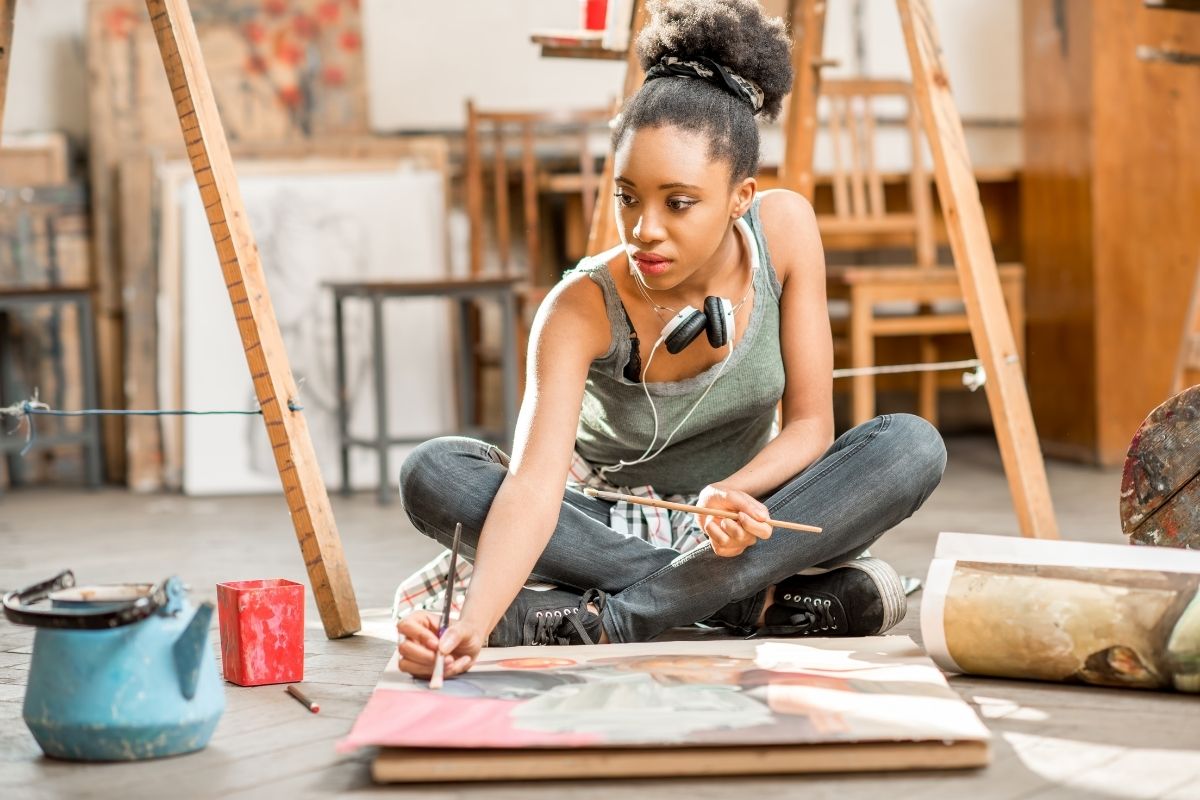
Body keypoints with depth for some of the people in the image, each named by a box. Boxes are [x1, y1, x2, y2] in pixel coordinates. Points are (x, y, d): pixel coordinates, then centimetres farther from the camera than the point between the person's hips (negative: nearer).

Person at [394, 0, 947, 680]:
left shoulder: (784, 229, -16)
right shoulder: (582, 309, -23)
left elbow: (810, 424, -12)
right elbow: (535, 480, -36)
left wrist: (731, 493, -33)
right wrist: (474, 625, -53)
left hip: (745, 519, 2)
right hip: (612, 528, -2)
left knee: (911, 448, -26)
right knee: (433, 475, -29)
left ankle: (600, 621, -30)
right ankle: (767, 602, -28)